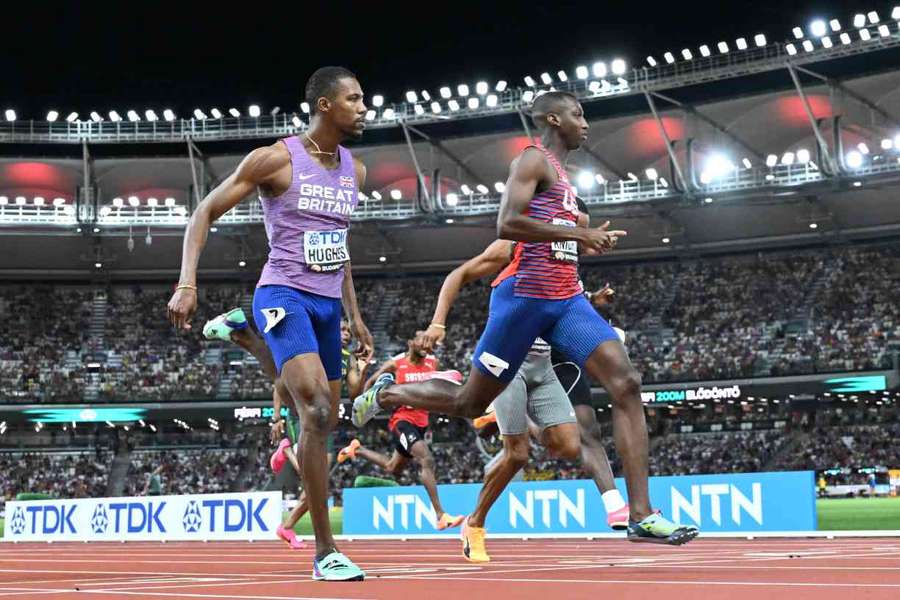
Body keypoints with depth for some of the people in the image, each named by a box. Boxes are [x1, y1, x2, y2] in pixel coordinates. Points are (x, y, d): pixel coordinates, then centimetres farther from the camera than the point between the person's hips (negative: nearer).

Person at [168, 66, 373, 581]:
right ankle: (326, 552, -19)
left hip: (328, 305, 7)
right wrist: (188, 282, -17)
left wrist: (354, 315, 21)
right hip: (284, 297, -7)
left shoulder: (355, 171, 12)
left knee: (325, 421, 10)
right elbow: (205, 213, -4)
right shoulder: (277, 159, -8)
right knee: (318, 412, -23)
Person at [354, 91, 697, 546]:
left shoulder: (558, 172, 23)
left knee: (626, 384, -12)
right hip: (524, 296, -8)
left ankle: (642, 516, -16)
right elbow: (507, 224, -20)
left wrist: (587, 241, 21)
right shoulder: (535, 159, -6)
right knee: (470, 402, 3)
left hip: (566, 299, 8)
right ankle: (386, 394, 33)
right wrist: (576, 233, -17)